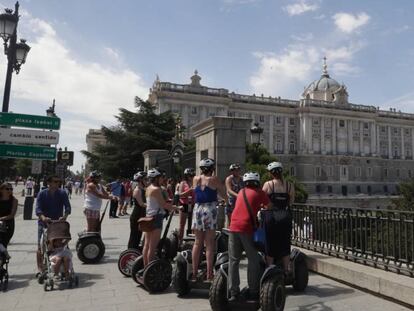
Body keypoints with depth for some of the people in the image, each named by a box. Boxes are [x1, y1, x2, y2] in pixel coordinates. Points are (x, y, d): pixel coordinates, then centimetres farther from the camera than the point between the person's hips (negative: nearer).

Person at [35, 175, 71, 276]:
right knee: (41, 247, 2)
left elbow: (67, 206, -9)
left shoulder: (62, 193, -1)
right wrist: (43, 217, -33)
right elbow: (38, 208, -14)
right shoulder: (42, 194, -4)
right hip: (44, 223, -1)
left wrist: (64, 216, -29)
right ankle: (40, 269, 12)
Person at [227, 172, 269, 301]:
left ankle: (233, 292, 8)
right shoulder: (259, 193, 7)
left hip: (234, 228, 4)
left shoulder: (241, 192, 19)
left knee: (233, 260, 8)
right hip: (247, 229, -4)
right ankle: (253, 292, 13)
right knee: (253, 260, 9)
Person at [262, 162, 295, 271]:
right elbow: (291, 201, 6)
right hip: (286, 216, 2)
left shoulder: (268, 184, -8)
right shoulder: (290, 186, 0)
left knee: (270, 244, 9)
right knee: (285, 244, 14)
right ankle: (286, 269, 21)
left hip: (271, 217, -2)